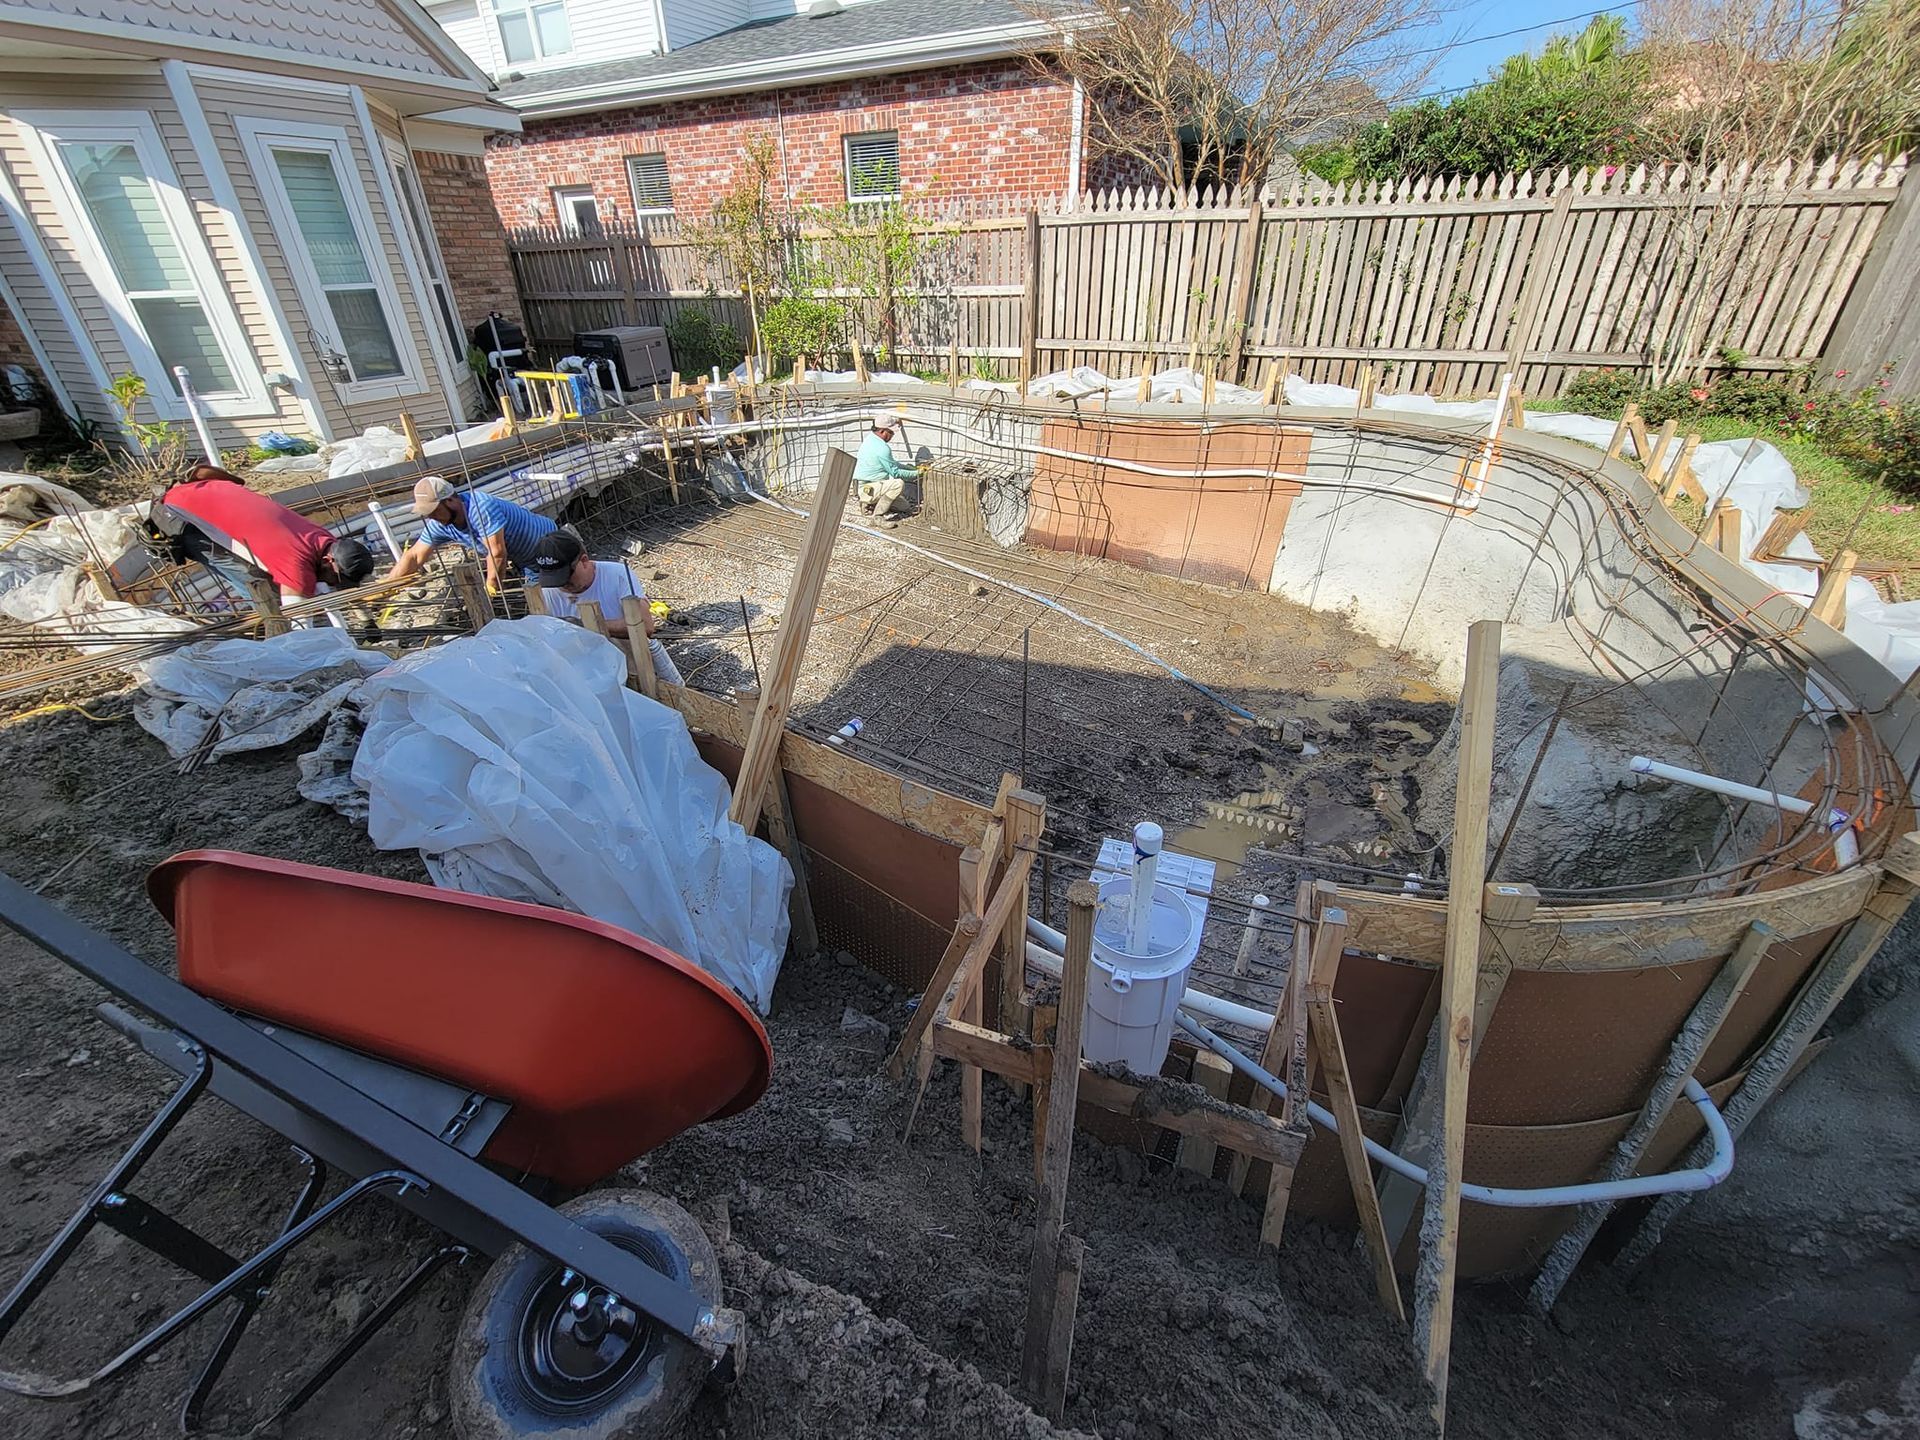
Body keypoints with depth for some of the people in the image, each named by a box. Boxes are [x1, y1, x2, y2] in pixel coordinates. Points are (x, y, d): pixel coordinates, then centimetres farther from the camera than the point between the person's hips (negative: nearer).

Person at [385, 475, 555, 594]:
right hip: (525, 563, 7)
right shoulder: (439, 524, -8)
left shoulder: (481, 507, -34)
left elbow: (498, 553, -32)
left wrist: (491, 590, -23)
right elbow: (414, 556, -1)